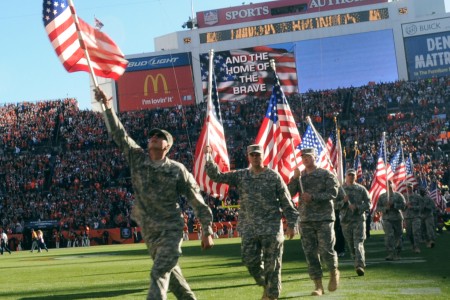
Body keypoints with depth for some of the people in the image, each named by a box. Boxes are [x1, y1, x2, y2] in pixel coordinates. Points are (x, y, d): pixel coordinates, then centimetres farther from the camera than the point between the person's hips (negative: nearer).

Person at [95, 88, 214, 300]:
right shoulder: (137, 159, 2)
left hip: (171, 231, -5)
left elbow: (197, 201, -3)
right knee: (171, 274, 16)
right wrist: (108, 108, -10)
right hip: (149, 233, 5)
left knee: (159, 274, -16)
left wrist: (207, 232, -3)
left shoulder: (177, 170, -7)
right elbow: (118, 134, 0)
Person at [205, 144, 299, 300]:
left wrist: (292, 224, -4)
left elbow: (286, 202, -1)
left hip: (272, 227, -3)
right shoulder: (240, 175, 7)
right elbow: (217, 176, 5)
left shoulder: (273, 176, -2)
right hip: (249, 228, 3)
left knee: (272, 264, 0)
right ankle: (266, 285, 27)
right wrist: (208, 158, -9)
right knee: (250, 261, 3)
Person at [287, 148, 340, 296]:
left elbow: (333, 193, -9)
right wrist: (295, 178, -13)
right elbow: (289, 193, 1)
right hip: (306, 220, 4)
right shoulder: (299, 176, 12)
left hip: (324, 218, -4)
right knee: (310, 254, 1)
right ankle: (318, 286, 6)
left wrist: (313, 197, -17)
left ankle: (334, 272, 21)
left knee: (326, 250, -9)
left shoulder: (326, 174, 1)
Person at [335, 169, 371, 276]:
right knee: (351, 245, 7)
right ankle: (359, 265, 19)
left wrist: (357, 207, -12)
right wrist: (343, 201, -14)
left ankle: (360, 265, -23)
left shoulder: (361, 189, 6)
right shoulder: (340, 189, 8)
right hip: (345, 220, 2)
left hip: (359, 219, -2)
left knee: (358, 243, -15)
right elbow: (336, 204, 4)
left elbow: (368, 204, 3)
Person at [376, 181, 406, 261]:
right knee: (388, 236, -17)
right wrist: (385, 208, -12)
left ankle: (397, 254, 21)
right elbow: (378, 208, 7)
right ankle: (390, 253, -20)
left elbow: (403, 205, -5)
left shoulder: (398, 195, 7)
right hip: (387, 219, -1)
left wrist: (393, 205, -16)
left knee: (398, 236, 5)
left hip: (397, 218, 1)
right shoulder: (382, 196, 11)